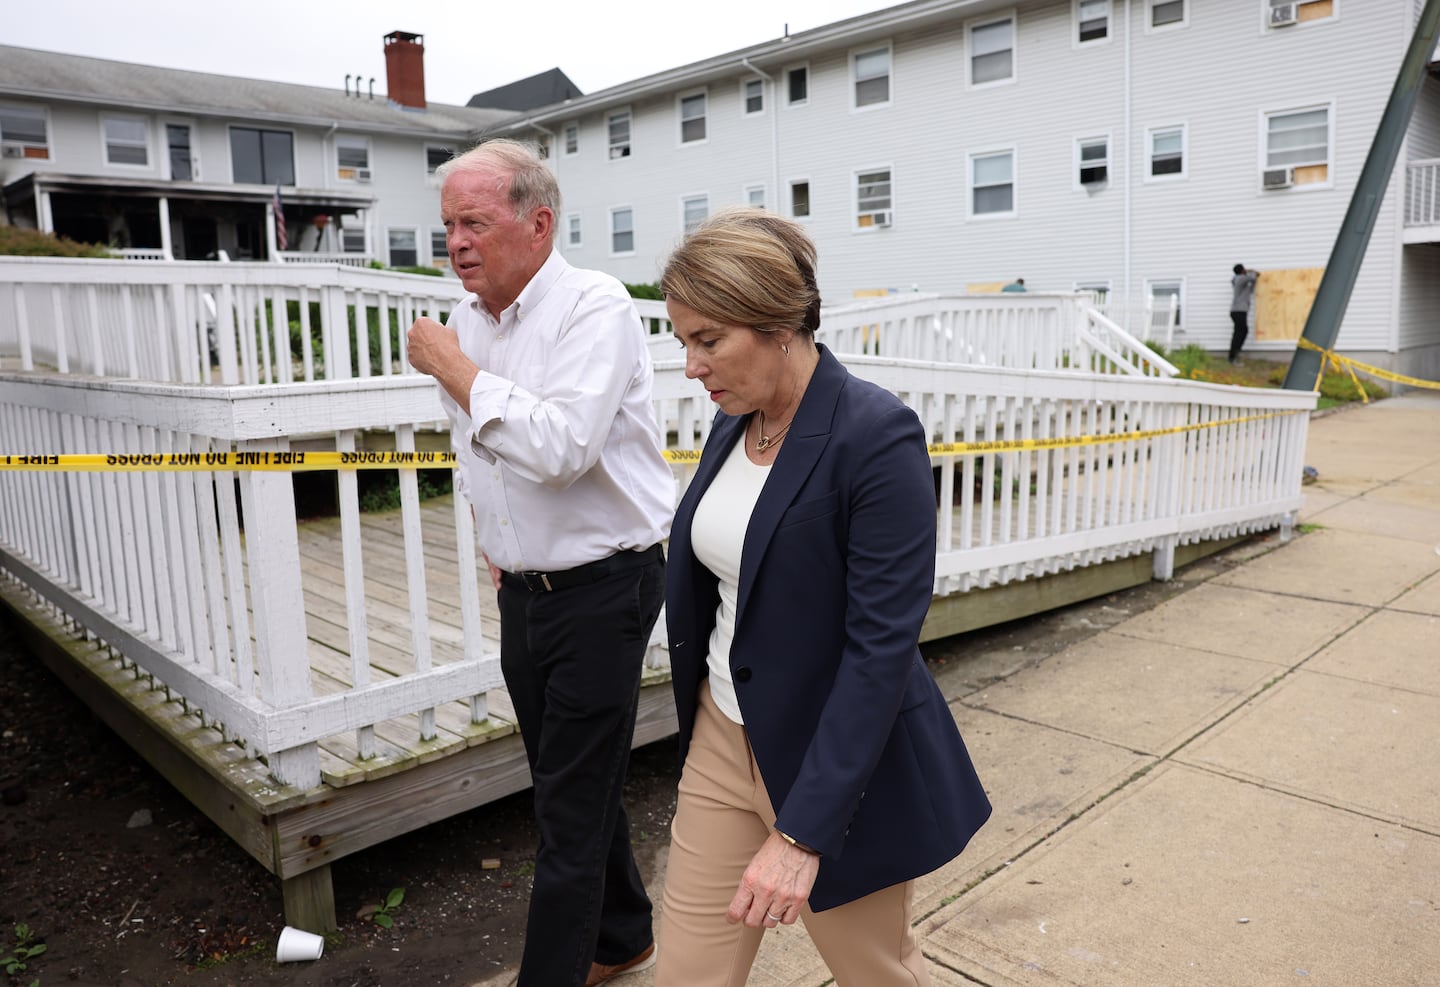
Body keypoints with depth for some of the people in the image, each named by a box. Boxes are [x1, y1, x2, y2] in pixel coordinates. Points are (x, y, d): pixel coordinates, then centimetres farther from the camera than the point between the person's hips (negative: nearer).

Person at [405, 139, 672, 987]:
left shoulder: (596, 307, -16)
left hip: (602, 589, -8)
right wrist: (496, 544, 17)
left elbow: (558, 447, -30)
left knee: (572, 804, 1)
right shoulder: (468, 322, 7)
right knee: (578, 784, 20)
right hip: (523, 590, 8)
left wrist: (455, 370, -19)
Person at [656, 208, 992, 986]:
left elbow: (881, 646, -25)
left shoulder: (877, 436, -22)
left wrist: (801, 831, -25)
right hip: (722, 741, 6)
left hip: (837, 762, -6)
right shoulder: (734, 422, 1)